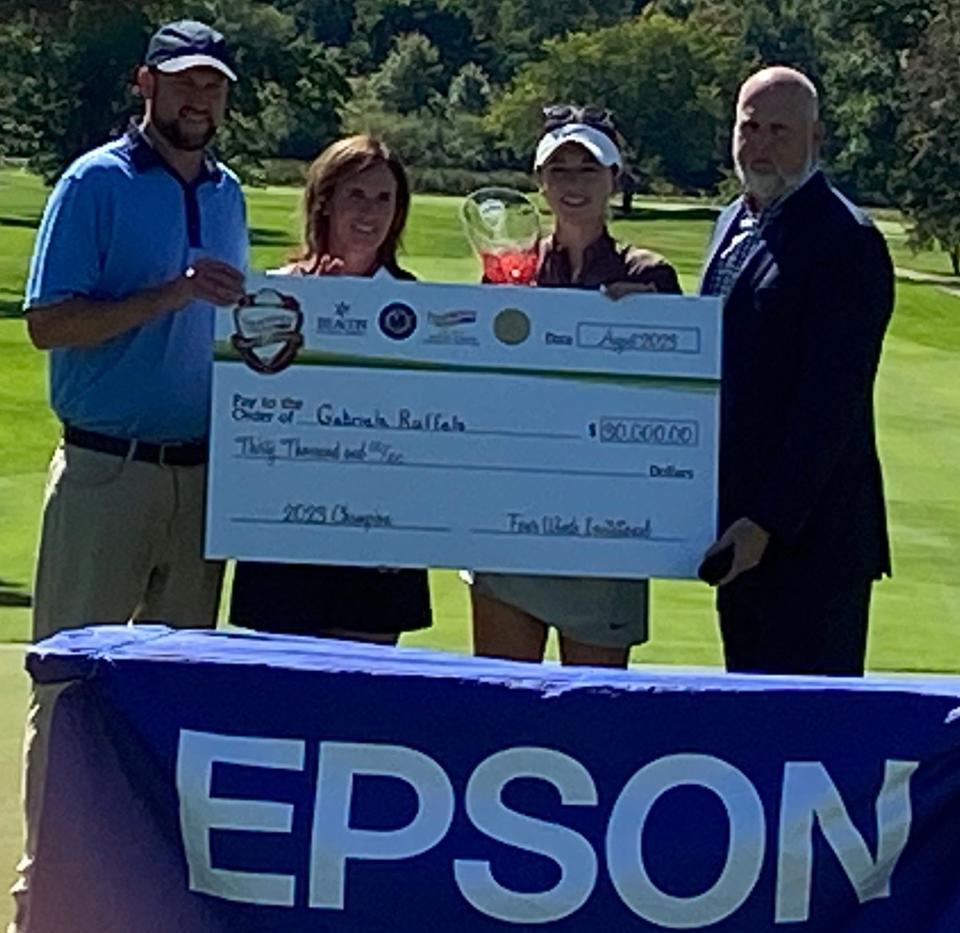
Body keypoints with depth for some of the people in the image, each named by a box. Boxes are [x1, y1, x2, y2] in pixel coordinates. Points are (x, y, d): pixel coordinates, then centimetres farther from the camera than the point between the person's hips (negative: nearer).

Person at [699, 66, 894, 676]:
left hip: (809, 530, -9)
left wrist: (768, 524, -21)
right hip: (735, 522, 9)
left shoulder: (845, 241, -13)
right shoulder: (734, 225, 15)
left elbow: (830, 403, -18)